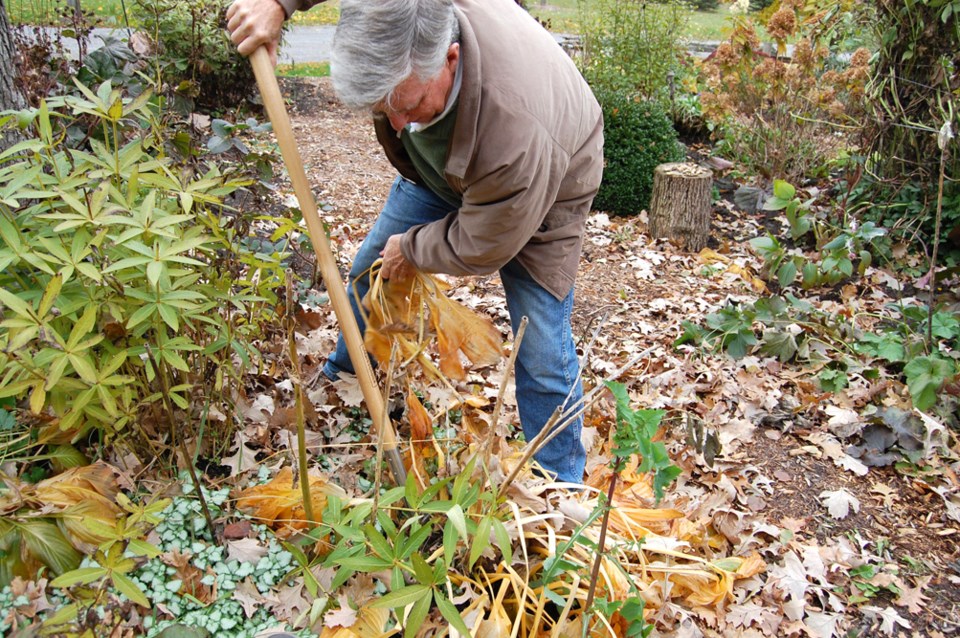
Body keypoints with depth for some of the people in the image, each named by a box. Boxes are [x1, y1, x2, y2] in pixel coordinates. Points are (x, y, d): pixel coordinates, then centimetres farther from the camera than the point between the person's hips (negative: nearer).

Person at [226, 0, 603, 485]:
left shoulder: (518, 132, -47)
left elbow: (481, 247, -29)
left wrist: (412, 250, -13)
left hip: (539, 196, -6)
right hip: (438, 169, 6)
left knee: (541, 351, -9)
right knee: (371, 269, 16)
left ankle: (560, 486, 14)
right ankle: (341, 378, 45)